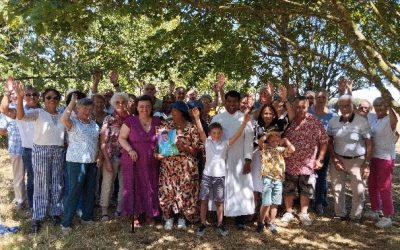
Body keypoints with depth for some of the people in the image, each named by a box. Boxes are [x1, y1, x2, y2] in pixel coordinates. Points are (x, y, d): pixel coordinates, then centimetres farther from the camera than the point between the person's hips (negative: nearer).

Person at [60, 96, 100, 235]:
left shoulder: (94, 123, 11)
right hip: (76, 162, -7)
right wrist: (72, 102, -22)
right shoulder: (73, 122, -8)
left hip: (92, 162, 7)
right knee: (74, 192, -4)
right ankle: (66, 223, 6)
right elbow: (63, 119, -32)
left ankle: (87, 217, 28)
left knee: (90, 191, 13)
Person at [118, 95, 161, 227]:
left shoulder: (157, 122, 4)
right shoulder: (130, 121, -4)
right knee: (134, 187, 4)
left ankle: (150, 215, 23)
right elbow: (121, 138, -4)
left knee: (151, 188, 8)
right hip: (133, 161, -2)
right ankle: (134, 215, 16)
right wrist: (130, 150, -18)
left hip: (151, 163, 3)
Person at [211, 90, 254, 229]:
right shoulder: (217, 118, 1)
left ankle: (240, 218, 11)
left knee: (240, 188, 1)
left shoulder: (245, 119, -1)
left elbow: (248, 140, -2)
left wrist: (248, 160, -8)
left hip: (239, 160, -1)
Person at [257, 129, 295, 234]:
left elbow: (292, 149, -4)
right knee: (266, 203, -4)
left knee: (275, 203, 8)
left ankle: (271, 223, 22)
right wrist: (268, 133, -5)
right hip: (267, 178, -4)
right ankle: (261, 222, 16)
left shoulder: (281, 149, 11)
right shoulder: (264, 147, 2)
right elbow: (260, 140, -19)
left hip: (278, 179, 4)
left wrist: (285, 140, 5)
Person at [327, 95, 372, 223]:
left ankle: (355, 217, 22)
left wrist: (367, 163, -11)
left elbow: (369, 143, -8)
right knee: (337, 188, 11)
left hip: (357, 160, -3)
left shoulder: (362, 121, -13)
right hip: (338, 159, 3)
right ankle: (340, 213, 29)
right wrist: (334, 158, -1)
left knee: (358, 190, 4)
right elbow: (329, 141, 8)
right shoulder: (333, 121, -1)